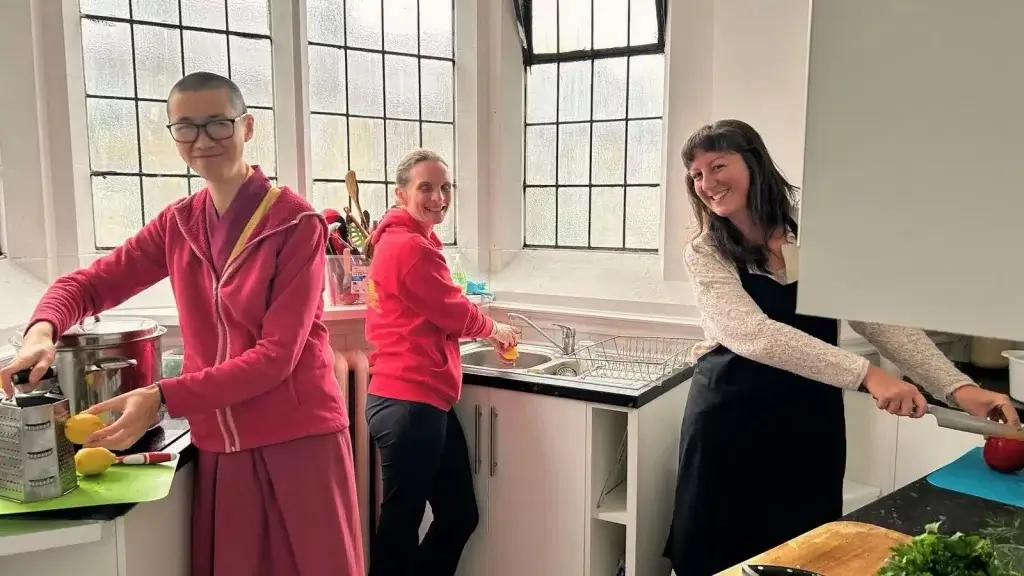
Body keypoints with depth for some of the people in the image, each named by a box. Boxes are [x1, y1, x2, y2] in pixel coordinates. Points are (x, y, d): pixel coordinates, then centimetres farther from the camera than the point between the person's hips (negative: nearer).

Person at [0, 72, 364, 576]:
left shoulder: (297, 223, -12)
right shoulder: (178, 225, 5)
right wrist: (42, 329, -12)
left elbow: (277, 355, -16)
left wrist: (163, 398, -22)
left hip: (300, 439, -4)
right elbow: (90, 283, 10)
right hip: (220, 448, 5)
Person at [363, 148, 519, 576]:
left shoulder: (396, 239, 17)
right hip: (411, 404, -11)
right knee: (401, 524, 5)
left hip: (420, 401, 11)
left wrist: (483, 330, 17)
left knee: (460, 516, 18)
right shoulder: (412, 246, -16)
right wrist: (494, 330, 9)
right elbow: (454, 312, -11)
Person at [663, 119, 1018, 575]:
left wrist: (958, 387, -17)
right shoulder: (705, 253, -8)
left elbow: (880, 317, -4)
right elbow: (753, 334, -24)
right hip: (730, 418, -2)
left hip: (810, 420, 2)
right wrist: (866, 374, -33)